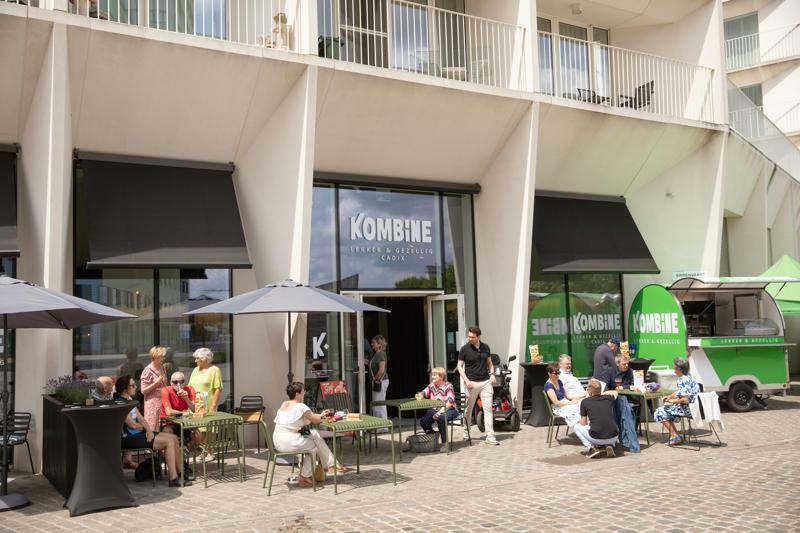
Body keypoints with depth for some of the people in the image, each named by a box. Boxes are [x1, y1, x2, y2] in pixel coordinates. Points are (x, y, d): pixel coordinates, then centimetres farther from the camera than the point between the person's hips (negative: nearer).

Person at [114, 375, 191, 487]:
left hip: (138, 433, 10)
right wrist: (146, 428, 0)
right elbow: (132, 424, -18)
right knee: (169, 442, -18)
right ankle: (173, 478, -18)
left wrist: (148, 429, -7)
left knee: (174, 438, 4)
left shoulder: (130, 399, 13)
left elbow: (140, 418, 11)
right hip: (128, 438, -10)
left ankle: (179, 471, 13)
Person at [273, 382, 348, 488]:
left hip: (278, 441, 8)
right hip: (290, 442, -8)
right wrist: (320, 416, 21)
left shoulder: (283, 404, 12)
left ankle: (330, 464, 21)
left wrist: (320, 415, 26)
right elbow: (316, 420, -4)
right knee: (315, 446, 18)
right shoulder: (301, 406, -13)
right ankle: (304, 477, 24)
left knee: (314, 433, 18)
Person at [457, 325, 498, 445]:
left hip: (486, 382, 2)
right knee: (468, 409, 8)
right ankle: (466, 433, 27)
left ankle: (490, 436, -4)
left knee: (488, 408, -5)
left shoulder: (485, 347, 7)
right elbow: (460, 366, -1)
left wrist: (492, 374, 1)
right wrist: (466, 380, -13)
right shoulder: (464, 349, -4)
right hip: (472, 383, -2)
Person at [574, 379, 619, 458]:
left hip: (597, 439, -3)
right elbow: (615, 392, 39)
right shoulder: (608, 399, 12)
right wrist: (602, 393, 50)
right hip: (613, 438, 3)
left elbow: (583, 424, 13)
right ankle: (610, 446, 10)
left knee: (576, 427, 23)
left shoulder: (585, 402, 4)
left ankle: (591, 447, 5)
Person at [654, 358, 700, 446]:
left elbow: (685, 400, -28)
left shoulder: (683, 381, -23)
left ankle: (675, 437, 1)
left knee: (660, 412, -3)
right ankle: (673, 436, 20)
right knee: (666, 408, 23)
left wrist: (673, 401, -13)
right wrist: (669, 397, 11)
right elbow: (679, 392, 23)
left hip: (688, 408, -10)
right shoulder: (688, 377, 9)